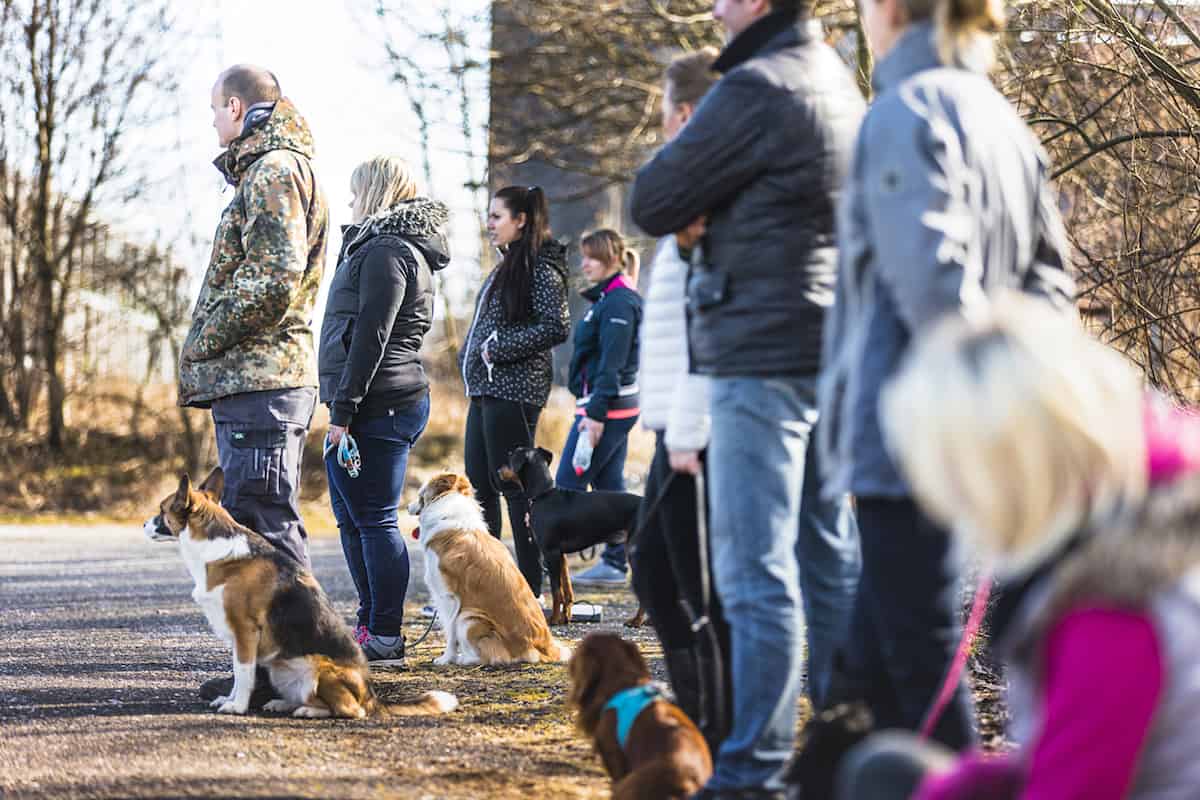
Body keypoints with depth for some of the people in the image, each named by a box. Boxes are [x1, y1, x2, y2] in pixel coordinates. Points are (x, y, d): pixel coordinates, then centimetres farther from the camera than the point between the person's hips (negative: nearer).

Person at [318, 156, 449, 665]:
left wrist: (343, 410, -20)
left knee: (374, 519, -8)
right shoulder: (394, 247, 21)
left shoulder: (385, 251, -12)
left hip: (378, 407, -11)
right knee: (352, 517, 15)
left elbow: (370, 337, -19)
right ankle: (372, 626, 21)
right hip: (394, 404, 11)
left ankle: (385, 637, -6)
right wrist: (343, 408, 21)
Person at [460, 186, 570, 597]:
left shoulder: (540, 266, -10)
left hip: (514, 387, -10)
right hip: (486, 387, 10)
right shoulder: (506, 267, 19)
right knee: (479, 486, 10)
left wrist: (500, 348, -16)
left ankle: (532, 590, -5)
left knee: (516, 486, -8)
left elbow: (556, 327, -18)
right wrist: (474, 354, 9)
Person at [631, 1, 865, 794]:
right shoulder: (837, 80, 15)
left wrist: (682, 144, 9)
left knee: (756, 568, -7)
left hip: (765, 354, -9)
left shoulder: (757, 89, -14)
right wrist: (716, 209, 4)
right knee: (828, 558, 12)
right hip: (828, 350, 9)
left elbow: (654, 204, -8)